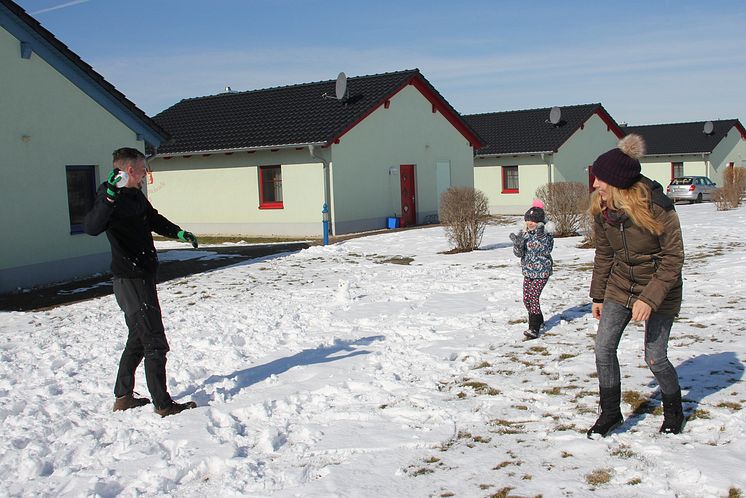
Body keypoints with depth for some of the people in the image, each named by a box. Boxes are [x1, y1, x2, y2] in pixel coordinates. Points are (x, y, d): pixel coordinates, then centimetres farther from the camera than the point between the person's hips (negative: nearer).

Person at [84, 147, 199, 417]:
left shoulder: (137, 196, 10)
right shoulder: (110, 198, -19)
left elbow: (153, 219, 29)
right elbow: (92, 227, -38)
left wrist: (178, 232, 16)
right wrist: (109, 196, -50)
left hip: (142, 277, 10)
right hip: (130, 280, -10)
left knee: (138, 339, 19)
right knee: (155, 343, -4)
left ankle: (123, 397, 31)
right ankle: (163, 404, 6)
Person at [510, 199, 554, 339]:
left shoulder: (545, 235, -11)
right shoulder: (523, 234, 3)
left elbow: (546, 250, -24)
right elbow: (519, 253, -3)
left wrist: (540, 236, -36)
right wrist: (518, 243, -24)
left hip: (541, 272, -6)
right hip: (528, 272, 6)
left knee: (533, 298, -14)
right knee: (526, 298, 10)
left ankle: (534, 328, -11)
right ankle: (539, 320, 34)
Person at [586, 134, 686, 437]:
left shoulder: (657, 208, -24)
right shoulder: (602, 210, -7)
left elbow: (673, 257, -19)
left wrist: (649, 298, -25)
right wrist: (598, 296, 8)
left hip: (659, 290, -5)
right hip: (619, 288, 5)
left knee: (655, 357, -1)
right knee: (603, 348, -3)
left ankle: (674, 412, 27)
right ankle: (610, 413, 14)